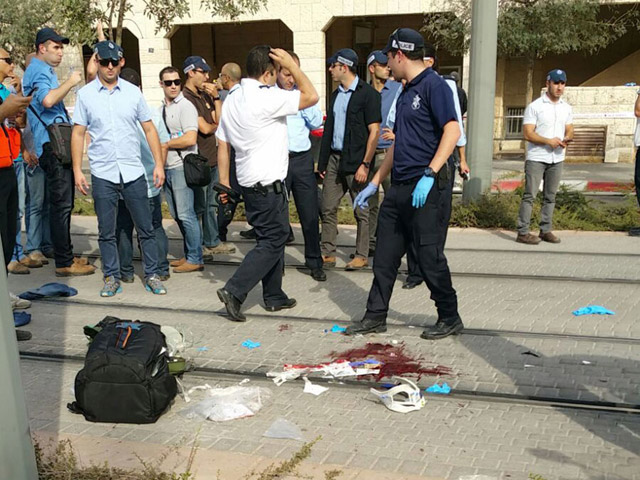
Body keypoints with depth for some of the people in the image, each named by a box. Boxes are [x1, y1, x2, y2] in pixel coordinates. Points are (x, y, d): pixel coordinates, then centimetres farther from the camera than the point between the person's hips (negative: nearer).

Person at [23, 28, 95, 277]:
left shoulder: (42, 69, 23)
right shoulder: (39, 70, -9)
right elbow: (47, 99, -29)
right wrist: (70, 82, -18)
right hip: (53, 144, -11)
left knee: (61, 204, 15)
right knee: (61, 204, -10)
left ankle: (65, 256, 23)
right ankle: (64, 263, -8)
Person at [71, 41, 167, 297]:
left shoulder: (133, 92, 4)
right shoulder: (85, 94, 2)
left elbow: (149, 129, 6)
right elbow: (78, 133, 3)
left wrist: (159, 164, 0)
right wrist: (77, 170, -2)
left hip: (133, 172, 1)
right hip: (102, 174, 0)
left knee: (145, 228, 5)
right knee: (106, 232, 8)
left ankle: (151, 274, 17)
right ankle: (112, 277, 21)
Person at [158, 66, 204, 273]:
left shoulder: (186, 107, -8)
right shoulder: (161, 108, 15)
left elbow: (190, 139, -19)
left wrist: (166, 144, -9)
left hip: (181, 167, -8)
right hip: (167, 168, 8)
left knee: (185, 214, -7)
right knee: (177, 215, 12)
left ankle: (195, 259, 0)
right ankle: (189, 255, 22)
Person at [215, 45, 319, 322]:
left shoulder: (231, 99, 9)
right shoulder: (267, 98, -18)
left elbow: (222, 144, 11)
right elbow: (312, 96, -15)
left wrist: (224, 181, 15)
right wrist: (292, 66, -7)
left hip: (248, 182, 9)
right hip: (268, 184, -9)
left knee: (273, 237, 17)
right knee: (273, 241, -1)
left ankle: (274, 297, 24)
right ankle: (234, 291, -6)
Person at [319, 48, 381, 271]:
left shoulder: (367, 93, -7)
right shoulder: (336, 94, 15)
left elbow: (374, 131, -12)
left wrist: (365, 164, -17)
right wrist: (323, 161, 11)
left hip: (355, 161, -7)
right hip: (334, 158, 7)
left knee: (361, 211, 3)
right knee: (328, 208, 6)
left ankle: (361, 255, 12)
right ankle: (328, 253, 14)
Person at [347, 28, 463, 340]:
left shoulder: (433, 85, -9)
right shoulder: (406, 92, 19)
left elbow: (452, 131, -19)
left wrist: (429, 176, -26)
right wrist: (374, 183, 23)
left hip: (428, 188, -9)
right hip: (400, 187, 9)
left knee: (429, 256, -2)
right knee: (385, 254, 10)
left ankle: (450, 319, 16)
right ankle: (376, 317, 20)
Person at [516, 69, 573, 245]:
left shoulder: (566, 108, 12)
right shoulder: (534, 106, -7)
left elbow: (569, 130, 15)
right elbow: (528, 134, -12)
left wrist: (567, 138, -9)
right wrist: (549, 141, -23)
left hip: (557, 159, 6)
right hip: (536, 158, -6)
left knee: (550, 196, 9)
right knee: (529, 195, -6)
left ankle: (545, 230, 17)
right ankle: (523, 232, -4)